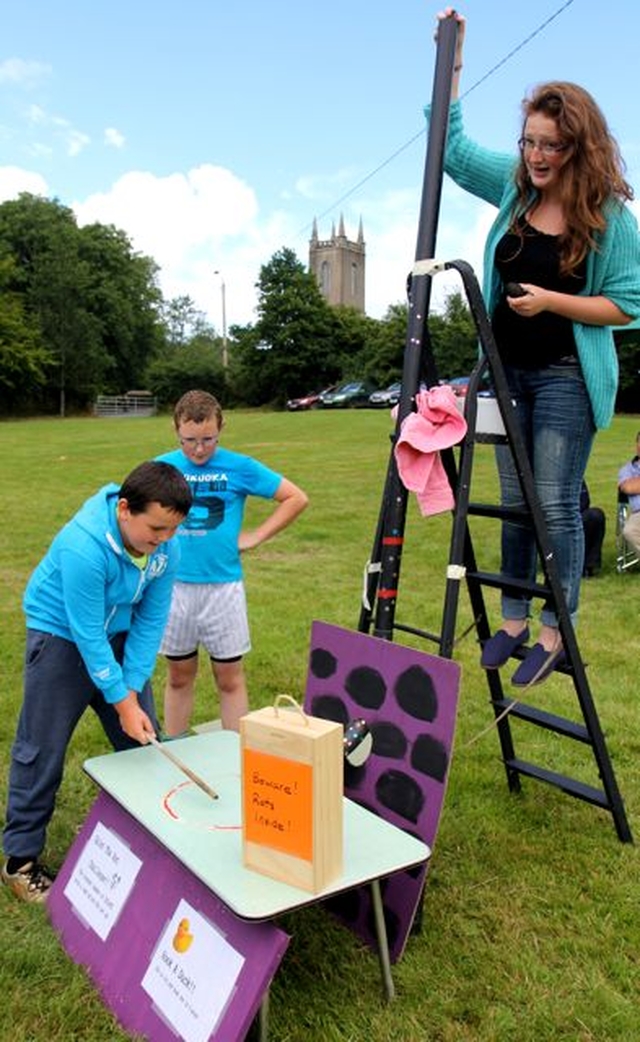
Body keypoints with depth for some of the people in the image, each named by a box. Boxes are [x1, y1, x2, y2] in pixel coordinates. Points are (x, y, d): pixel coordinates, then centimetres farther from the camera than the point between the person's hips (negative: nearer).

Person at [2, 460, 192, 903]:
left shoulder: (166, 548, -17)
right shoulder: (84, 547, -35)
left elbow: (150, 621, -10)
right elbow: (88, 636, -29)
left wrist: (133, 691, -14)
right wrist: (123, 704, -24)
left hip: (119, 635, 6)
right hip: (62, 636, -5)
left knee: (144, 742, 8)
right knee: (41, 752, -1)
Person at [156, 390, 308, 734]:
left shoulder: (240, 467, -5)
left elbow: (296, 498, -1)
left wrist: (255, 537, -5)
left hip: (223, 586, -2)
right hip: (174, 586, 2)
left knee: (230, 678, 7)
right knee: (179, 676, 15)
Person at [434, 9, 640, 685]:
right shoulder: (513, 184, 5)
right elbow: (450, 147, 17)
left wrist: (551, 300, -20)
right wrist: (451, 60, 11)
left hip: (567, 376, -5)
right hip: (508, 369, 5)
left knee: (557, 506, -4)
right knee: (513, 502, 9)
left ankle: (555, 635, 8)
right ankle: (512, 621, 20)